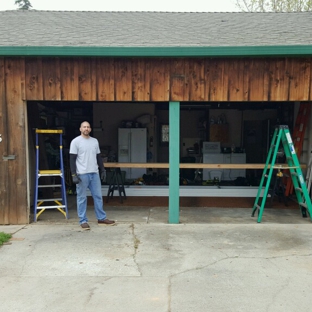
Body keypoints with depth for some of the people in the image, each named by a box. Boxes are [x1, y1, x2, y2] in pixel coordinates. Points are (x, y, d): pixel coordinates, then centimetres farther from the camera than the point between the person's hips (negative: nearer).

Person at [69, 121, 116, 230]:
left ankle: (101, 218, 20)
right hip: (82, 174, -6)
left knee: (98, 196, 10)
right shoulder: (76, 141, -6)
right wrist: (74, 175, -15)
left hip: (94, 173, 6)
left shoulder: (95, 141, 11)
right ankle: (83, 221, 13)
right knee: (82, 198, 3)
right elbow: (72, 160, -9)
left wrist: (102, 170, 12)